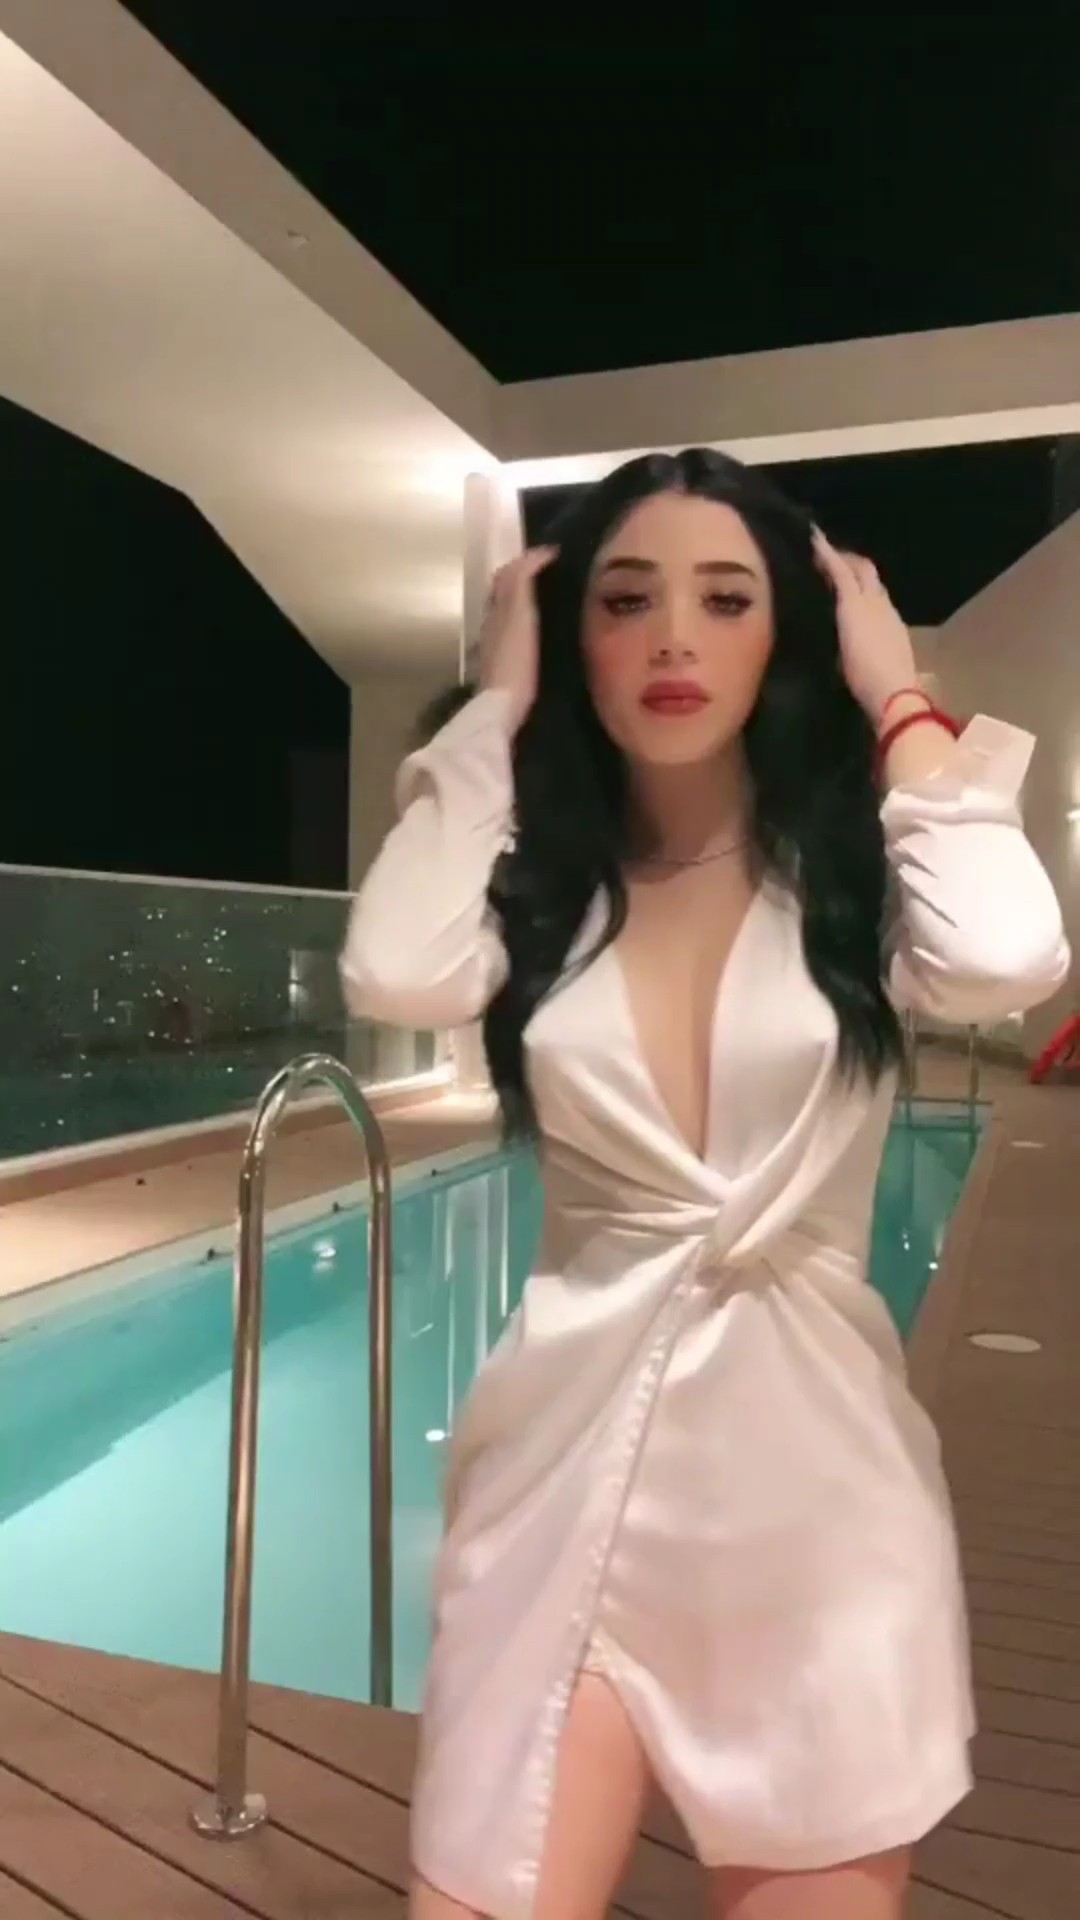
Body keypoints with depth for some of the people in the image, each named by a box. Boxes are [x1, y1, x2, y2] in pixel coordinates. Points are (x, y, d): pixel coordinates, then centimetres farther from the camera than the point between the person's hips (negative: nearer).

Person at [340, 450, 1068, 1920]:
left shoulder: (851, 870, 0)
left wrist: (896, 696, -8)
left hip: (812, 1467, 0)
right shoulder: (540, 880, 2)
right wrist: (497, 707, -7)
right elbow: (396, 975, -18)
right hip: (575, 1455, 1)